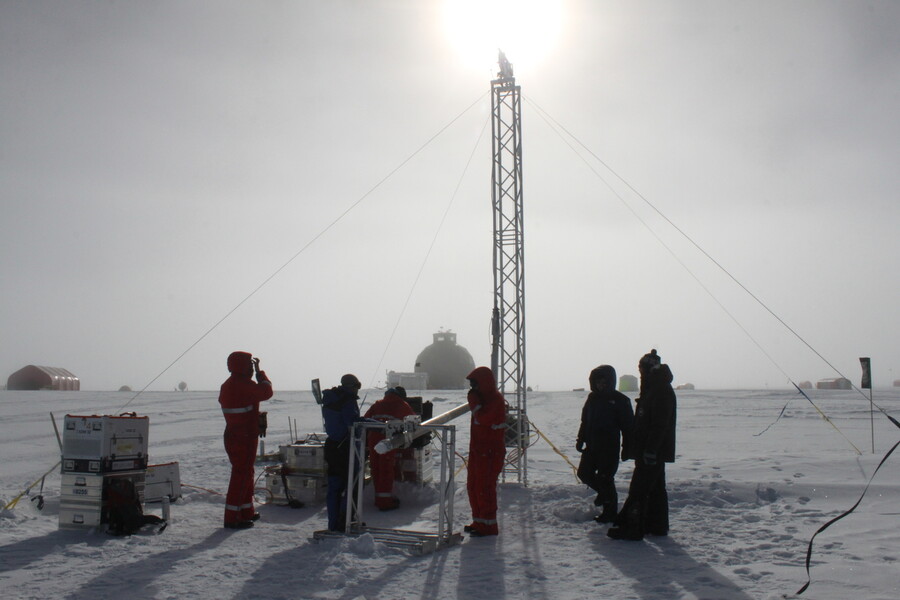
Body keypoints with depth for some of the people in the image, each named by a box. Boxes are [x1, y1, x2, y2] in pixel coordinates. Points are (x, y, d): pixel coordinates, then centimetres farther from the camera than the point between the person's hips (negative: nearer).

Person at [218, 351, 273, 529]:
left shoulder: (227, 385, 11)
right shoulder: (245, 385, -19)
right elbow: (266, 392, -10)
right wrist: (259, 371, -2)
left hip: (232, 436, 10)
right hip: (245, 438, -10)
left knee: (245, 473, 20)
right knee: (241, 475, -5)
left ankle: (246, 511, 30)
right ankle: (233, 518, -3)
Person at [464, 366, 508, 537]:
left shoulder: (495, 399, -15)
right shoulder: (483, 397, 17)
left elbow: (483, 418, -27)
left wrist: (474, 401, -20)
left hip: (490, 452, -10)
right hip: (478, 449, 10)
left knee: (484, 487, -7)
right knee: (472, 486, 14)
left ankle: (488, 525, 1)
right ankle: (479, 522, 25)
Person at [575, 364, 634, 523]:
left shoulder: (620, 400, -8)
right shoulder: (592, 398, 9)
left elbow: (628, 426, -8)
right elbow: (585, 421, 17)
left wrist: (626, 448, -11)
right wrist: (581, 439, 11)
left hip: (610, 447, -6)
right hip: (592, 445, 7)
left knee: (605, 477, -5)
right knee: (584, 473, 10)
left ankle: (610, 512, 10)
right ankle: (604, 493, 34)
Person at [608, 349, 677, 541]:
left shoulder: (662, 391, -17)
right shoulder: (652, 390, 16)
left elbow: (660, 424, -23)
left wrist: (650, 450, -26)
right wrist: (639, 449, 21)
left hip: (652, 452, -11)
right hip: (654, 452, 11)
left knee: (638, 489, -9)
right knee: (656, 488, 16)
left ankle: (632, 528, -8)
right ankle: (657, 526, 24)